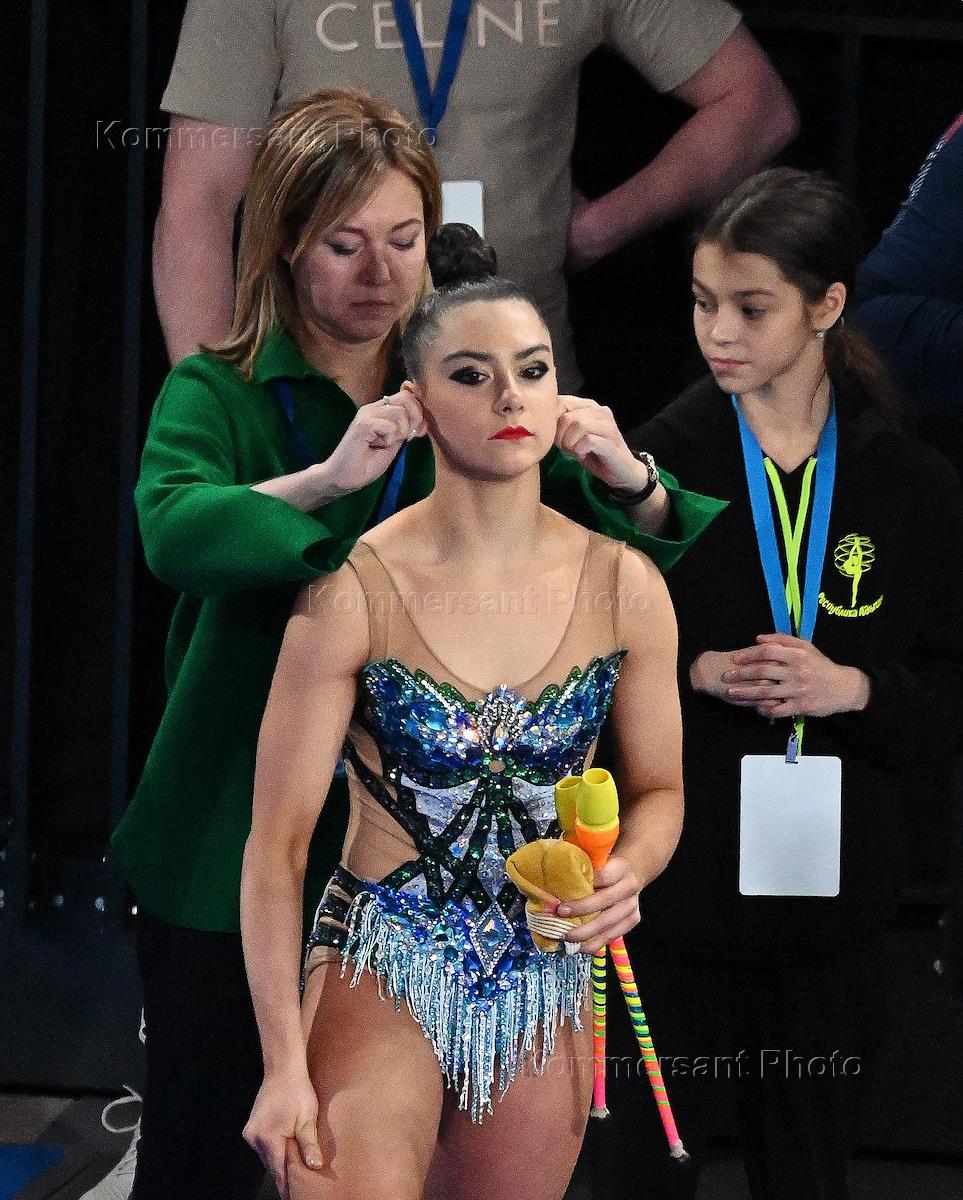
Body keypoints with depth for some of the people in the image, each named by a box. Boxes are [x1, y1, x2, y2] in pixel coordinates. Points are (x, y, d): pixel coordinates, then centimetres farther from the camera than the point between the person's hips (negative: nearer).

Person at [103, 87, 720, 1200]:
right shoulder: (218, 391, -4)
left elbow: (663, 547, 4)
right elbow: (171, 528, -25)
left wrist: (620, 471, -18)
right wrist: (329, 478, -39)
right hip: (237, 846, -2)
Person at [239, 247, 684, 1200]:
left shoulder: (624, 587, -3)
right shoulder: (353, 592, -12)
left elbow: (658, 790, 9)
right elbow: (277, 842, -11)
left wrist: (627, 872, -14)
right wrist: (284, 1066, -16)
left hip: (548, 988, 4)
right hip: (381, 977, -3)